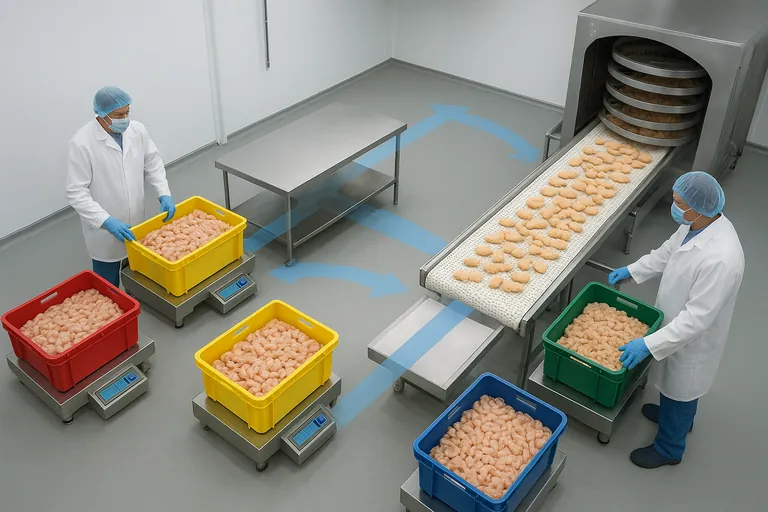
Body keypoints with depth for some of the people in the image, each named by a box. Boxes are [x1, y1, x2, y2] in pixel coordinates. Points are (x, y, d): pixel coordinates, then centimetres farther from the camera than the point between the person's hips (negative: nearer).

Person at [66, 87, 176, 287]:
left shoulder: (137, 130, -7)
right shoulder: (82, 143, -22)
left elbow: (153, 163, 9)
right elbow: (76, 193, -21)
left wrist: (164, 193, -5)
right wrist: (106, 221, -30)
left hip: (136, 225, 5)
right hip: (104, 233, -5)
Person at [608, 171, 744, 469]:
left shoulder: (720, 258, -41)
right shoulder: (696, 223, -14)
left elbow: (697, 317, -35)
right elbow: (669, 251, 8)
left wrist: (649, 344, -33)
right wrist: (632, 270, 10)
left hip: (693, 338, -8)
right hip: (675, 322, 8)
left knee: (680, 389, 17)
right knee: (672, 383, 33)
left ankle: (668, 449, 43)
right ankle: (673, 413, 62)